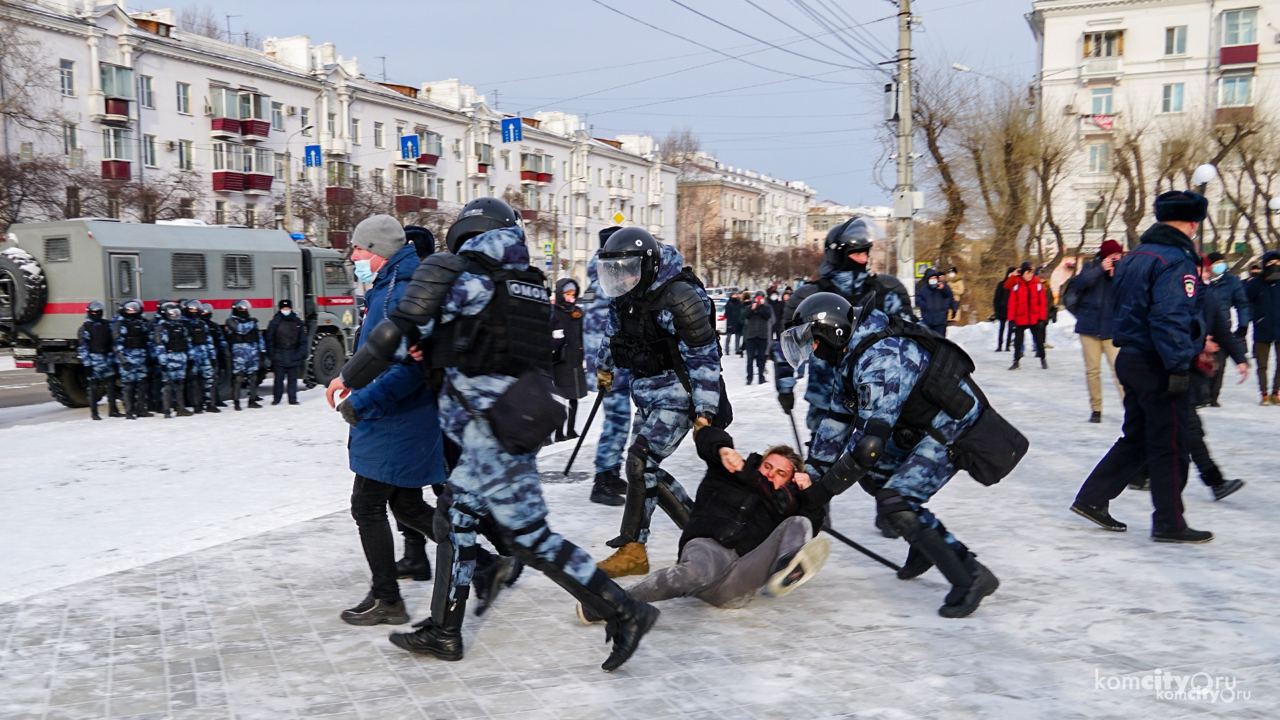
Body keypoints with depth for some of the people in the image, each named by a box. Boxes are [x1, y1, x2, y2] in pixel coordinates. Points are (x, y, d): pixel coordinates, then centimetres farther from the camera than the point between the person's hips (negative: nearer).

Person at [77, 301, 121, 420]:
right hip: (94, 360, -4)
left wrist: (114, 358, 10)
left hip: (108, 358, 4)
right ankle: (94, 412, 6)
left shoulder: (107, 324, 10)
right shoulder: (85, 328, -4)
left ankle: (113, 410, 13)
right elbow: (82, 348, -7)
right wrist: (87, 364, -12)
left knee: (111, 385, 6)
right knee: (94, 387, 0)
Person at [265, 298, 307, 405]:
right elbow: (269, 340, 0)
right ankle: (276, 398, 11)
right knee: (278, 379, 2)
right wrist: (271, 355, -6)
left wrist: (302, 355, 2)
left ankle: (292, 398, 12)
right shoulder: (275, 322, 0)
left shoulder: (298, 323, 7)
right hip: (279, 356, -2)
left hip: (293, 357, 2)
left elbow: (303, 341, 8)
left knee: (292, 379, 6)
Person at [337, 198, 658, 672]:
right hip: (515, 420, 9)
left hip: (496, 431, -8)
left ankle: (624, 614, 2)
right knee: (455, 517, 17)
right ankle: (443, 631, 26)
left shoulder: (466, 275, -9)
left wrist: (350, 378, 3)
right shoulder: (529, 285, 13)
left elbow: (401, 332, -10)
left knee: (531, 537, -2)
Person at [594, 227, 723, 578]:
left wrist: (704, 411, -21)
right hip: (646, 393, 8)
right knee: (647, 469, 6)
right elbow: (613, 333, 23)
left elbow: (704, 358, -20)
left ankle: (632, 550, -4)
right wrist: (603, 366, 35)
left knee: (641, 462, -14)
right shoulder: (625, 298, 2)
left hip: (677, 395, -8)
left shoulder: (680, 298, -22)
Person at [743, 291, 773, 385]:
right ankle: (749, 377, -3)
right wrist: (752, 309, -17)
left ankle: (761, 376, 11)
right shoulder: (750, 307, 9)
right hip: (751, 335, 0)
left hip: (763, 335, 0)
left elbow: (768, 315, -11)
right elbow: (745, 315, -6)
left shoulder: (767, 307, 7)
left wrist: (761, 306, -14)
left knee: (761, 357, 4)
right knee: (750, 357, -4)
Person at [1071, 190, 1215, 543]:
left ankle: (1092, 499, 18)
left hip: (1132, 358, 9)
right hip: (1158, 367, -9)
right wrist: (1179, 366, -24)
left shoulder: (1135, 257, 12)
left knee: (1136, 438, 18)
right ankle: (1169, 523, 10)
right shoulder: (1175, 261, -16)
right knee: (1170, 446, 2)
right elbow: (1171, 318, -25)